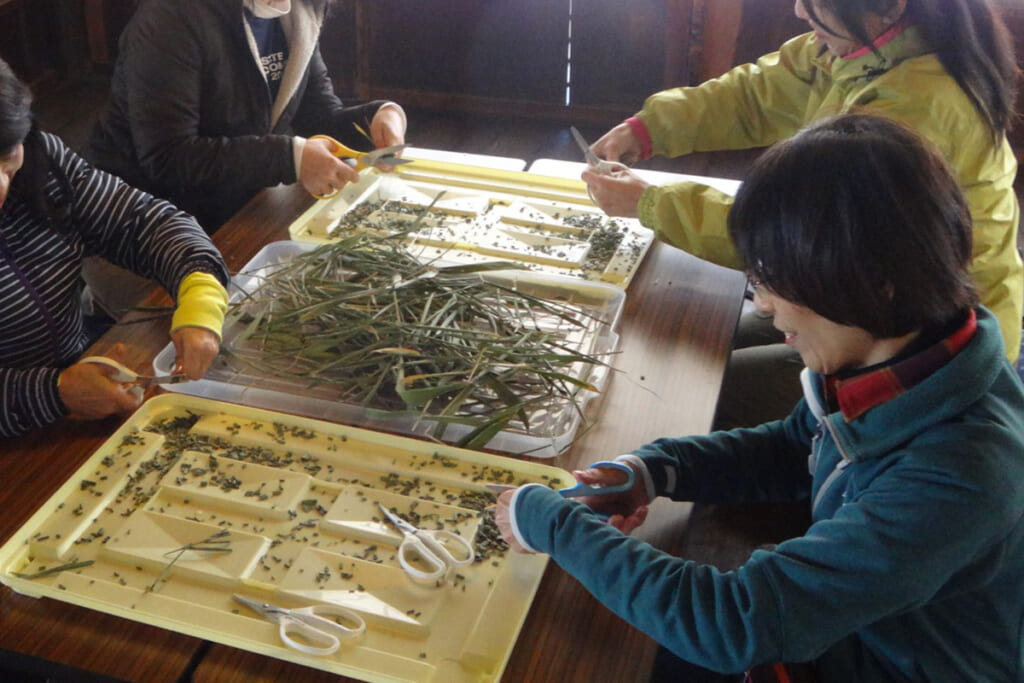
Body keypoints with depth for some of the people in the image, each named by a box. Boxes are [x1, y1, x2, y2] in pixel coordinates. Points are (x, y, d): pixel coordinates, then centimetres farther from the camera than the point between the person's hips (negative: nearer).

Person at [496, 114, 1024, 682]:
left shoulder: (954, 475, -34)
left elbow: (734, 625, -34)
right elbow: (793, 446, 8)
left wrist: (553, 525, -25)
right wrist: (656, 468, -9)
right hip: (842, 624, 6)